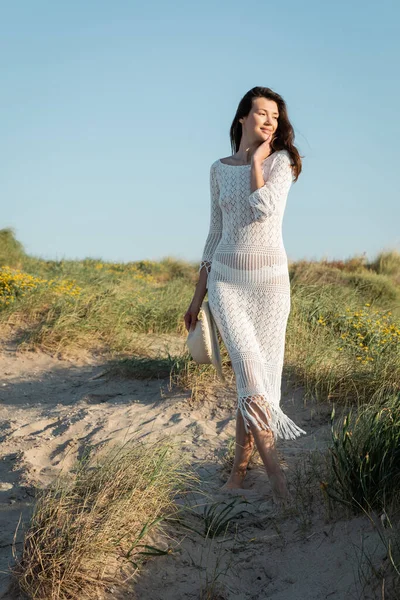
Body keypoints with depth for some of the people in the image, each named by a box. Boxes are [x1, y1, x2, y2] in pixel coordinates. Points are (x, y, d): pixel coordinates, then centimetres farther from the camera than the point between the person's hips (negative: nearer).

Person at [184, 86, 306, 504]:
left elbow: (265, 209, -20)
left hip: (270, 282, -1)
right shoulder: (219, 170, 9)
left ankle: (240, 467, 15)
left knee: (256, 376, 0)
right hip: (225, 280, 1)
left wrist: (257, 160, -6)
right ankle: (274, 468, -12)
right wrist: (197, 295, 12)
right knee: (249, 370, -17)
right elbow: (215, 234, 13)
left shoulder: (281, 161, 0)